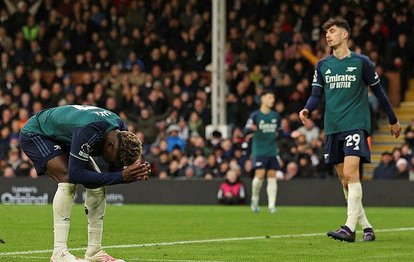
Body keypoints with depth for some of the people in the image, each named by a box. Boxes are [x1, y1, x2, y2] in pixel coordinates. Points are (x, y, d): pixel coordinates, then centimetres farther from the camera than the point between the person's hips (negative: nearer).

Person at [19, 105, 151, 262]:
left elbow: (115, 171, -6)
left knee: (98, 184, -3)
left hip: (63, 138, 8)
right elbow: (75, 173, -42)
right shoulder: (89, 131, -42)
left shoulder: (122, 134, -16)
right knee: (68, 180, -28)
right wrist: (121, 176, -43)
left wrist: (133, 176, -29)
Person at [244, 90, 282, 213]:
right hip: (259, 151, -4)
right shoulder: (255, 115, -4)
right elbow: (246, 130, -9)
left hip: (272, 151, 4)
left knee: (272, 176, -2)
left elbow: (280, 131, 22)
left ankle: (271, 205, 0)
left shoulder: (275, 116, 9)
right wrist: (251, 129, -32)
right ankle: (254, 200, 9)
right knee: (260, 175, -14)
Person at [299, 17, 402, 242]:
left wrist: (393, 121, 15)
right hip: (333, 129, 5)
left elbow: (378, 91, 8)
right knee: (344, 180, 4)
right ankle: (366, 227, 12)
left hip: (356, 125, -5)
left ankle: (350, 228, -25)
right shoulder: (322, 65, 11)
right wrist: (307, 109, -13)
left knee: (350, 173, -20)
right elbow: (316, 95, 10)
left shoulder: (361, 62, 0)